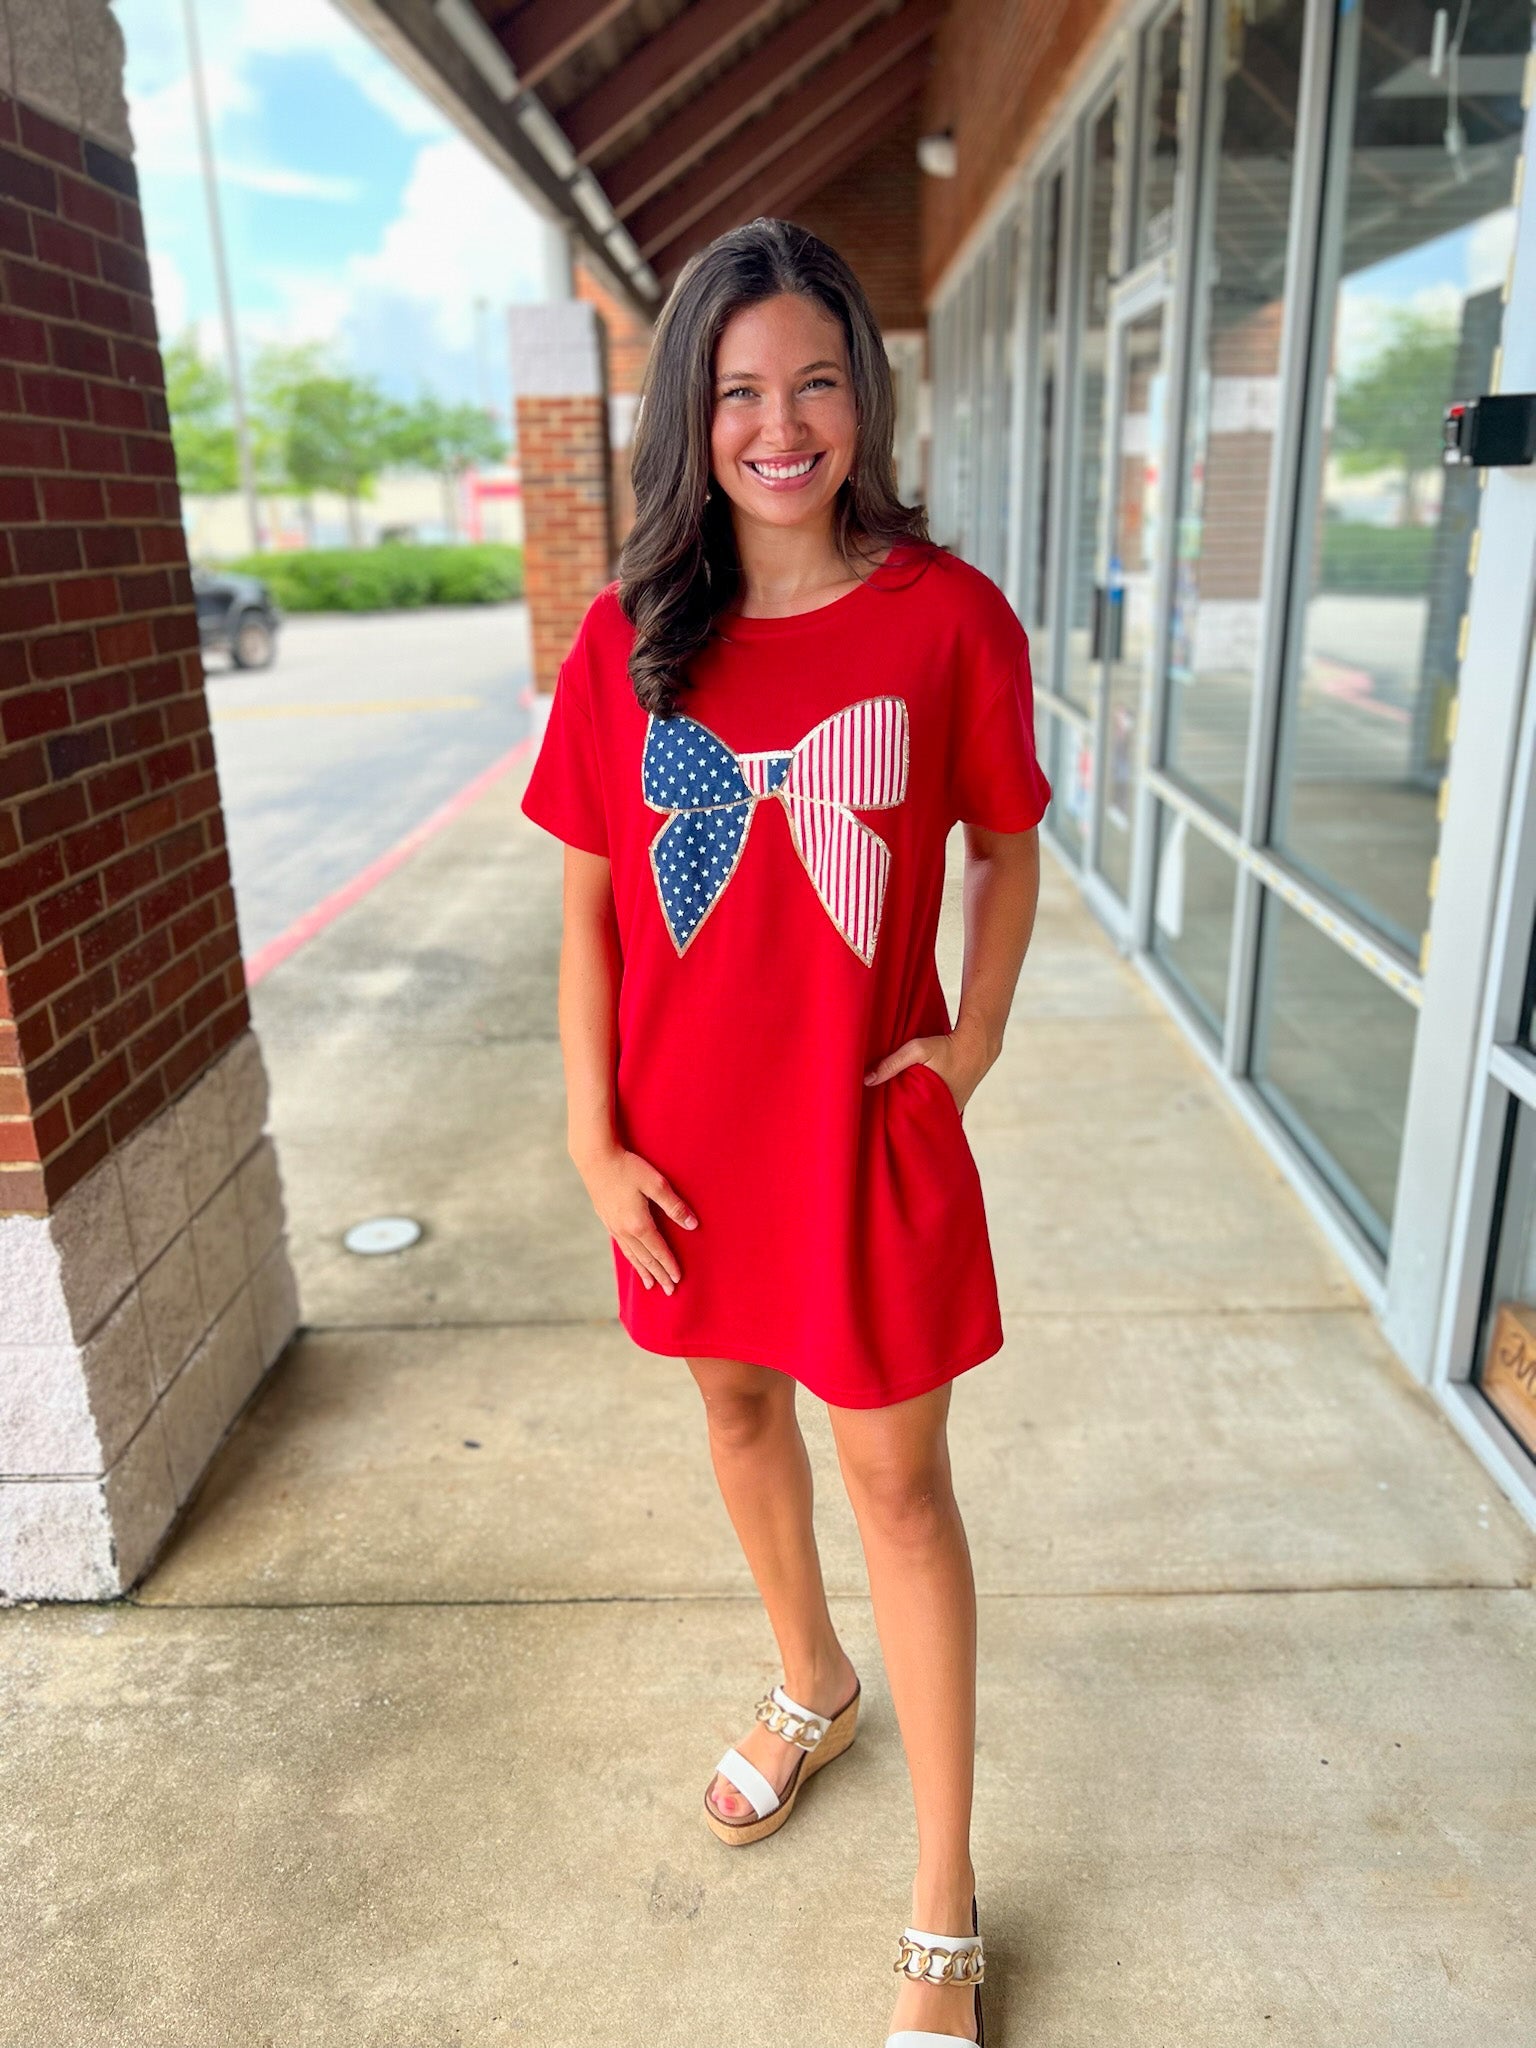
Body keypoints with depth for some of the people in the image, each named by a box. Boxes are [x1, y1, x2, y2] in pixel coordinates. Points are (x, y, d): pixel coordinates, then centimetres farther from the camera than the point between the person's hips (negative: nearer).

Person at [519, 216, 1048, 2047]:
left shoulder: (945, 614, -9)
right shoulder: (630, 636, -3)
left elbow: (1009, 846, 4)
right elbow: (587, 901, 0)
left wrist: (973, 1045, -6)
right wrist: (593, 1140, -3)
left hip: (865, 1124, -3)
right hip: (689, 1132, 3)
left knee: (897, 1479, 7)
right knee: (737, 1407, 21)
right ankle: (812, 1683, 53)